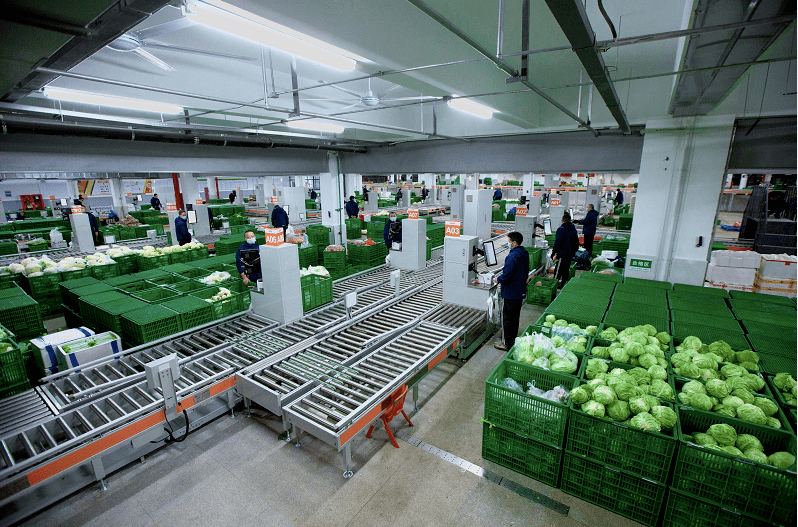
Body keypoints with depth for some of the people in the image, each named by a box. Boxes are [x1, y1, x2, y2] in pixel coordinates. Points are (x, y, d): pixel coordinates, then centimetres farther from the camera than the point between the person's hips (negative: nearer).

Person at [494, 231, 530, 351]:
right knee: (515, 317, 20)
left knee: (507, 318, 3)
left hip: (510, 294, -9)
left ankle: (508, 344, 11)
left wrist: (498, 280, -7)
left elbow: (506, 276, -27)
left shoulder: (512, 257, -24)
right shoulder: (525, 254, 7)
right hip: (520, 292, 9)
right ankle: (513, 340, 32)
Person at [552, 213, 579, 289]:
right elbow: (577, 242, 18)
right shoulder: (574, 229, 10)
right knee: (566, 270, 14)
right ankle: (563, 285, 21)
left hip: (562, 253, -7)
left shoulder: (562, 229, -14)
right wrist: (574, 251, 28)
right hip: (570, 254, 7)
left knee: (558, 271, -3)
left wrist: (554, 252, -12)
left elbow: (558, 242, -17)